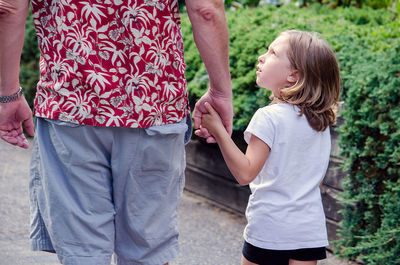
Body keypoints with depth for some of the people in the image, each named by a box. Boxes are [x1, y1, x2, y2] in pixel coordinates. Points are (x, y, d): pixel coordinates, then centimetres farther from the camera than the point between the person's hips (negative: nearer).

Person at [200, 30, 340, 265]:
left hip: (269, 229, -6)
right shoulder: (322, 121, 4)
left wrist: (218, 131, -18)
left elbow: (245, 173, -20)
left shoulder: (269, 117, -17)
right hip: (311, 229, 6)